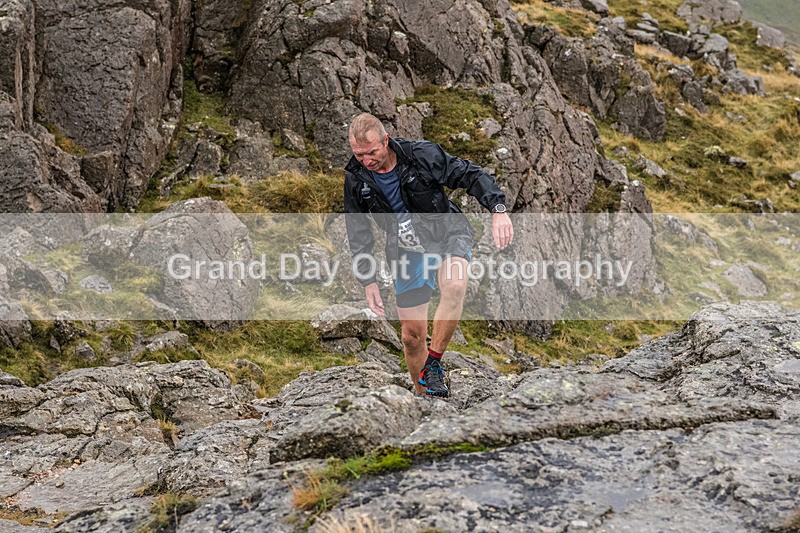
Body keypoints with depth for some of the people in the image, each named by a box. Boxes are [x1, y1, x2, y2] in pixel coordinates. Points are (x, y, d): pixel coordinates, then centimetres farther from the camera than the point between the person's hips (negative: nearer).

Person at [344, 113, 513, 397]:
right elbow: (358, 233, 3)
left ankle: (433, 364, -19)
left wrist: (498, 210, -26)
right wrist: (367, 280, 0)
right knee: (412, 335, 1)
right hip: (408, 250, 3)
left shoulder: (422, 154, -19)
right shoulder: (354, 179, -8)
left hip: (448, 233, -3)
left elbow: (472, 175, -12)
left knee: (454, 287, -36)